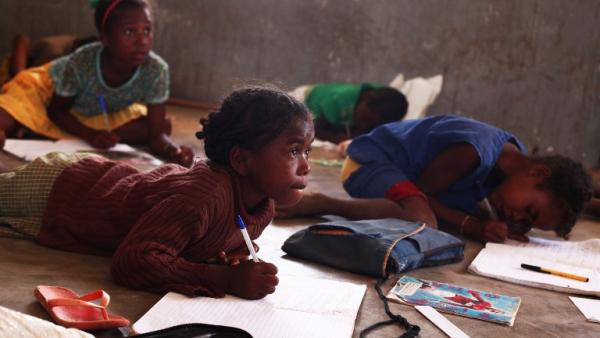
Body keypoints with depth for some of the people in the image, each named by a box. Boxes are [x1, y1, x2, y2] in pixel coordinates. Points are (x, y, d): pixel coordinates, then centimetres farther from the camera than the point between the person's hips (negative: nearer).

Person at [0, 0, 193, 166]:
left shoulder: (156, 70, -34)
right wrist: (90, 135, -35)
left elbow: (157, 133, -29)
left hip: (107, 113, 5)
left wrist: (173, 151, -52)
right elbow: (56, 111, -18)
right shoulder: (80, 63, -36)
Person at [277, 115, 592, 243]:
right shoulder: (476, 152, -30)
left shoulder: (513, 162, -3)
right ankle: (320, 204, -23)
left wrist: (491, 224, -15)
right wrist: (473, 226, -25)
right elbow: (422, 194, -21)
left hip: (403, 169, 10)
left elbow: (481, 209, 6)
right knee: (422, 222, -32)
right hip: (371, 158, -10)